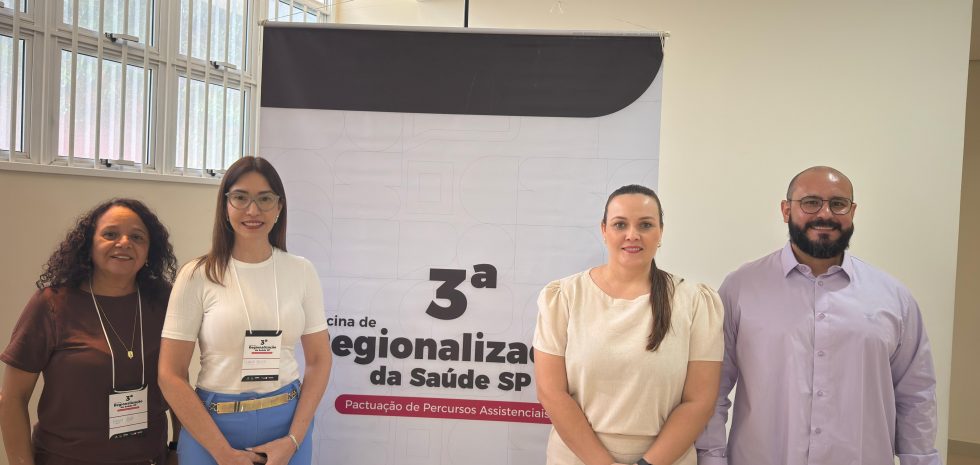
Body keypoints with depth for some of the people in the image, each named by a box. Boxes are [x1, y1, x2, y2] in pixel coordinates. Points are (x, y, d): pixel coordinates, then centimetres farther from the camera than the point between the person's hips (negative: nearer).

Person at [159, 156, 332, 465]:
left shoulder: (301, 271, -1)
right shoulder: (197, 276, -7)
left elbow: (319, 359, 2)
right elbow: (171, 375, -7)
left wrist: (293, 440, -8)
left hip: (287, 421, 2)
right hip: (213, 427, -2)